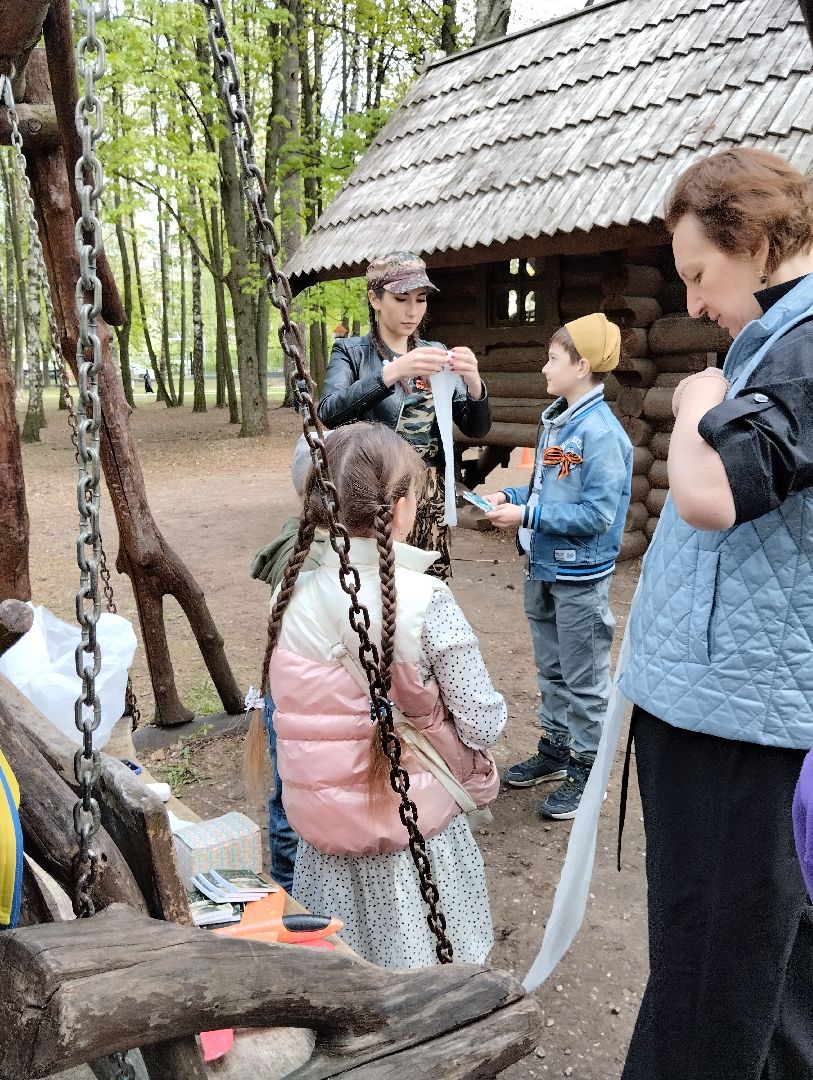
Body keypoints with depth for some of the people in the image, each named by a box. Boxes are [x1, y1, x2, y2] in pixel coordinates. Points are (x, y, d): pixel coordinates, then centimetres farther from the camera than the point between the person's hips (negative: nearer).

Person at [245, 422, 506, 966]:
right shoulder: (425, 601, -22)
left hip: (320, 822, 4)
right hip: (413, 824, -4)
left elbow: (294, 705, 1)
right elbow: (485, 726, -17)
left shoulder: (292, 590, -10)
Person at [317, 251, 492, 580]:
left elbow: (476, 428, 5)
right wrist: (392, 372, -29)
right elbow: (329, 414, -17)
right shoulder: (350, 352, 2)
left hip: (428, 499, 3)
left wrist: (473, 382, -15)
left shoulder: (435, 354, 12)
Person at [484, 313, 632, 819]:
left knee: (584, 679, 6)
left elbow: (597, 514, -24)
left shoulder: (600, 432, -20)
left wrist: (527, 516, -23)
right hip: (544, 567, 9)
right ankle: (554, 750, 37)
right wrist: (512, 496, 1)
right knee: (552, 669, 21)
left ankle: (585, 771, 21)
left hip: (580, 576, -9)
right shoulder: (556, 421, 7)